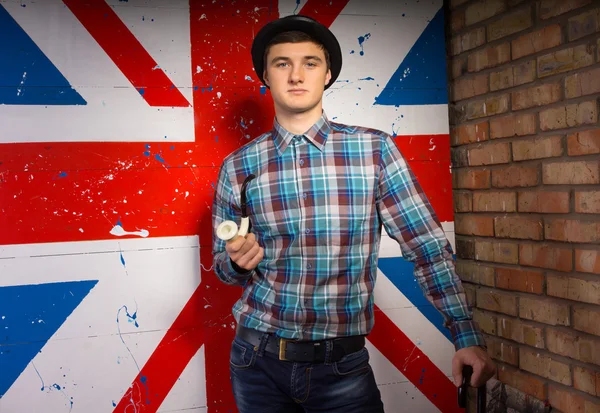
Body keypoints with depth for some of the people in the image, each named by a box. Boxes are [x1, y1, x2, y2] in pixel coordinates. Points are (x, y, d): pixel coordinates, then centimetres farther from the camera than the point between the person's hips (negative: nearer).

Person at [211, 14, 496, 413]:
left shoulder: (374, 150, -6)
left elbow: (427, 245, -5)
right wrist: (237, 260, -13)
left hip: (342, 363, -2)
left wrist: (467, 335, -11)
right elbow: (223, 264, 9)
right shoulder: (238, 167, -1)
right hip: (258, 360, 2)